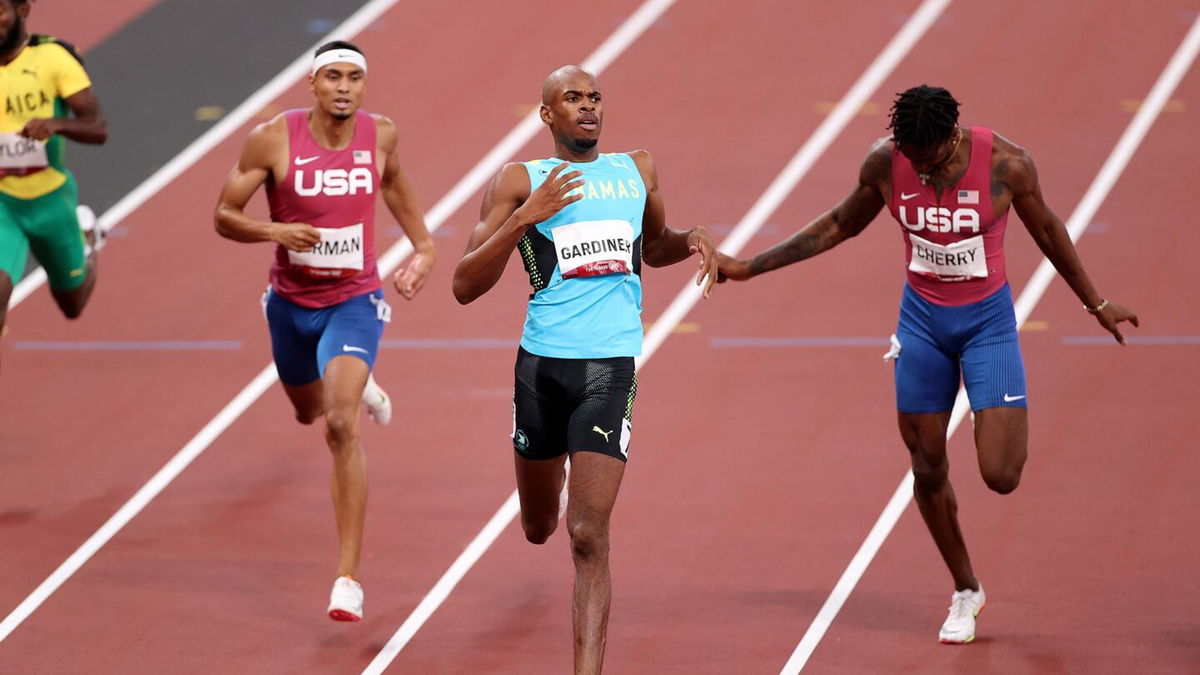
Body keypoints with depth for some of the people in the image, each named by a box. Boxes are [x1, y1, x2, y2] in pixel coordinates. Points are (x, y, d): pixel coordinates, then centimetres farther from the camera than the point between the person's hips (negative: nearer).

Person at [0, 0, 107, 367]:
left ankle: (85, 238, 52)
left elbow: (98, 129, -15)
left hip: (50, 200, 0)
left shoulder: (54, 57, -13)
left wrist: (56, 124, -36)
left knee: (73, 305, 21)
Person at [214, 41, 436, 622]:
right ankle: (359, 387, 68)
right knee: (309, 411, 27)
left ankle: (349, 575, -19)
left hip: (354, 302, -2)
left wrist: (423, 246, 13)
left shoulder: (380, 134, -9)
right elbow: (224, 216, -11)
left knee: (341, 425, -22)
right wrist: (273, 231, -30)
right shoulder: (273, 139, -16)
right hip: (291, 303, 2)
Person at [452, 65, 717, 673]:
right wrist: (525, 217, -16)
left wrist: (690, 241, 9)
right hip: (542, 364, 0)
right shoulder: (519, 182, 2)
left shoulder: (638, 171, 13)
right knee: (538, 528, 18)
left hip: (610, 369, 0)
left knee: (588, 536, -12)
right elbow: (466, 287, -5)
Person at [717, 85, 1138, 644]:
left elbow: (1046, 230, -1)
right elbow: (840, 225, 5)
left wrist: (1095, 304, 11)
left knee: (1000, 476, -11)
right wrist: (750, 268, 4)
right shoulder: (885, 163, -12)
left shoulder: (1006, 164, -19)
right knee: (927, 469, 6)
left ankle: (1013, 426, 27)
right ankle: (965, 592, 27)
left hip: (988, 321, -2)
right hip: (923, 320, 2)